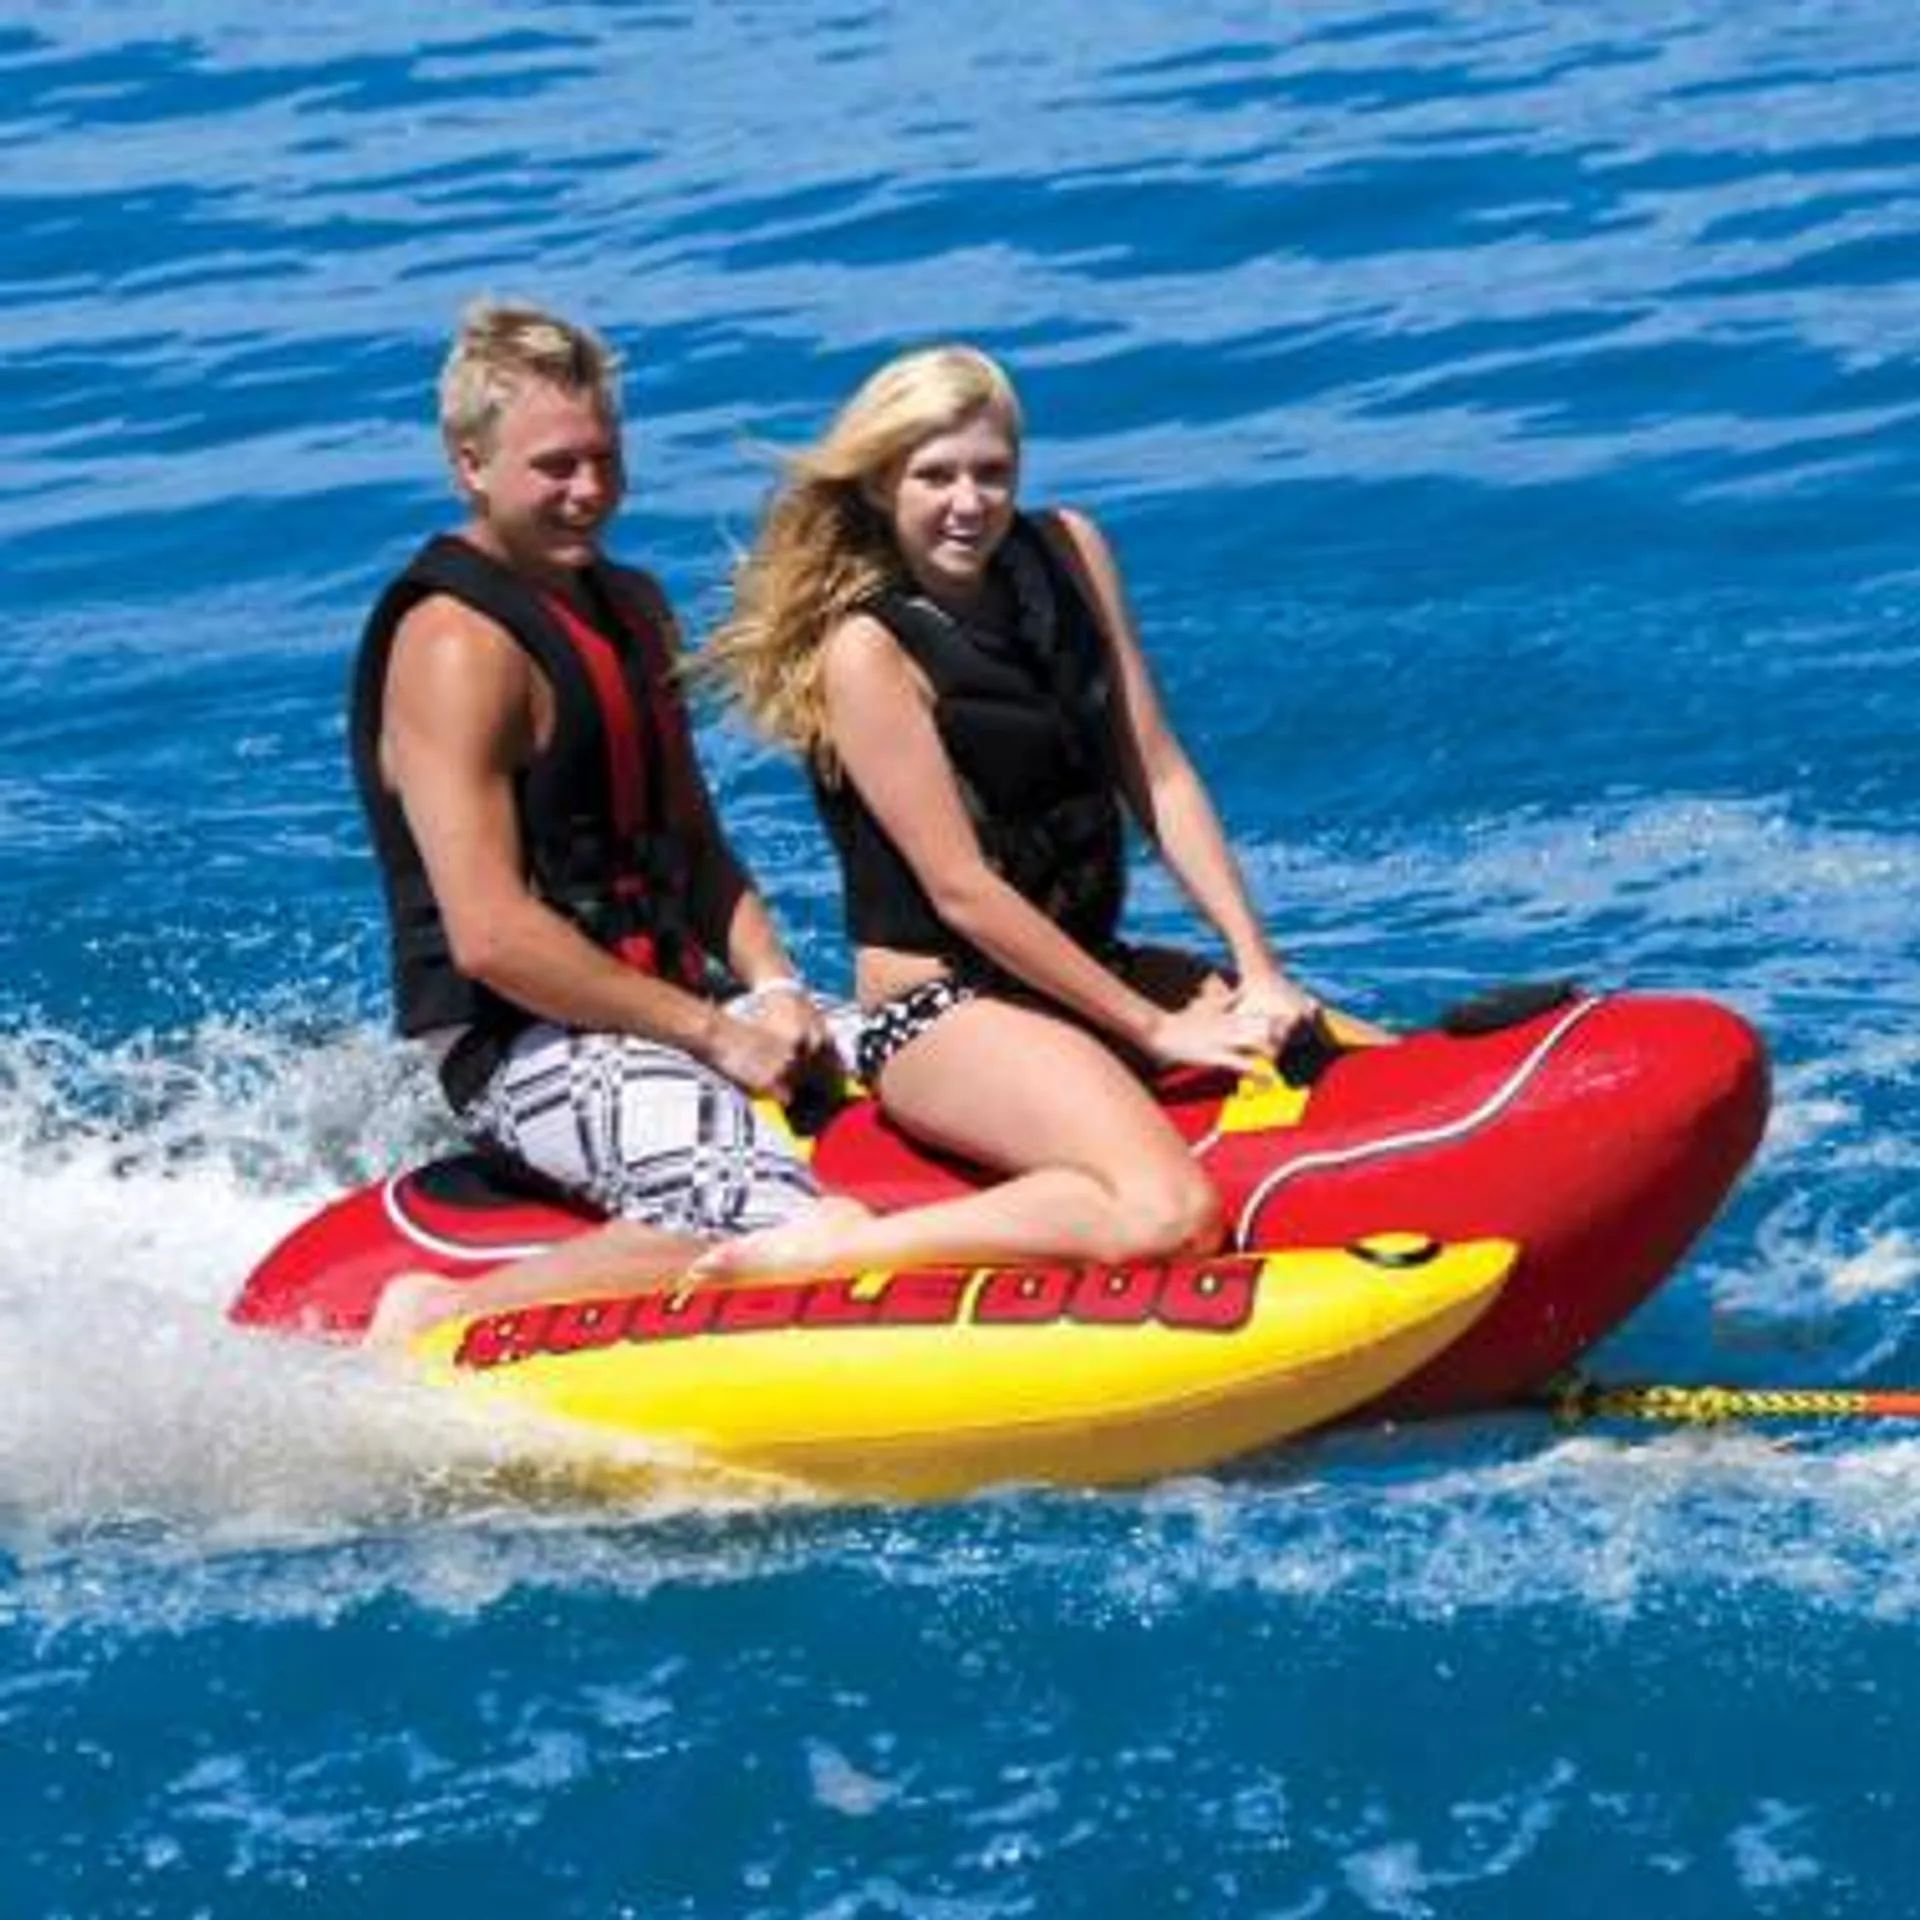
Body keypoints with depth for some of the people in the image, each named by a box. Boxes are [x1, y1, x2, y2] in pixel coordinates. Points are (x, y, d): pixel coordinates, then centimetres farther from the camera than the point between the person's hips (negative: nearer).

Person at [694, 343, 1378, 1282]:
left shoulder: (1067, 553, 5)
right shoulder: (866, 649, -16)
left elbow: (1157, 774, 5)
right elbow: (961, 890, -17)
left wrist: (1256, 968, -5)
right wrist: (1156, 1029, -15)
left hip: (1089, 969, 8)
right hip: (942, 1016, -8)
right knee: (1165, 1211, -33)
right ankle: (825, 1254, -22)